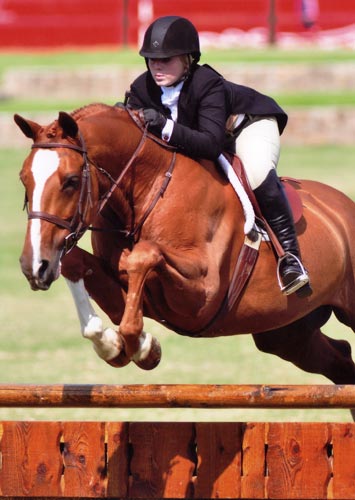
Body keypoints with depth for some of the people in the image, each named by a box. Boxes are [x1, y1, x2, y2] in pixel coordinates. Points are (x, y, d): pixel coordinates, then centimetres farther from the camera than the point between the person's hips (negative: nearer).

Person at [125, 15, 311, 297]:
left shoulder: (207, 84, -39)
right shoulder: (143, 89, -22)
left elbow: (212, 144, -49)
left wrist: (166, 128, -60)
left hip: (249, 123, -7)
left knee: (258, 173, -35)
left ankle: (289, 255, -28)